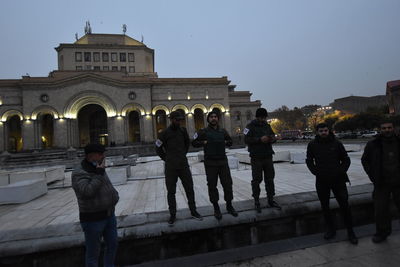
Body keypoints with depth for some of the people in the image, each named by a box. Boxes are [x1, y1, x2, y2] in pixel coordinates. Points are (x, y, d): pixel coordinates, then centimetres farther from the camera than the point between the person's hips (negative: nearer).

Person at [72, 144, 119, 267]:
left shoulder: (98, 169, 6)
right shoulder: (79, 174, -17)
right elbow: (88, 191, -31)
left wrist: (114, 195, 6)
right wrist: (99, 175, -26)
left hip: (109, 215, 8)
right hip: (93, 219, -7)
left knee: (112, 244, 20)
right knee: (93, 252, 7)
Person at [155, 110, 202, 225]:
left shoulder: (183, 130, 5)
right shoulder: (165, 133, -4)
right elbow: (158, 148, 5)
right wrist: (166, 159, 3)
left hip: (184, 165, 3)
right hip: (171, 167, -2)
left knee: (189, 189, 8)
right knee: (171, 192, 6)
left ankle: (193, 211, 23)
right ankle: (172, 215, 19)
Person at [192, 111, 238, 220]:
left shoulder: (223, 131, 11)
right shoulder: (203, 132, -1)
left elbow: (230, 141, 24)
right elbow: (194, 143, 0)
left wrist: (225, 142, 4)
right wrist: (204, 142, -11)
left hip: (223, 162, 3)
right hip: (210, 163, -3)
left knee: (227, 184, 6)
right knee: (212, 186, 4)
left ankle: (229, 206, 25)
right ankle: (216, 208, 20)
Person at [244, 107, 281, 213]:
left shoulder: (267, 125, 12)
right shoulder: (250, 126, -6)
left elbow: (273, 135, 17)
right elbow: (246, 139, -16)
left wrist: (273, 139, -7)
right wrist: (260, 139, -26)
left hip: (268, 157, 6)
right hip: (256, 158, -5)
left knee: (270, 179, 12)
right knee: (256, 180, 2)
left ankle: (271, 200, 25)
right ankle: (256, 202, 14)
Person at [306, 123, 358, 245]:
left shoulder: (337, 143, 1)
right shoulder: (312, 145, 1)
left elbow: (346, 160, 9)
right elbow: (309, 161, 10)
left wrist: (341, 172, -4)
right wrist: (316, 172, -2)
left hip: (338, 180, -1)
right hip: (321, 181, 1)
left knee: (344, 205, 3)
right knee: (325, 206, 11)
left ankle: (350, 231, 19)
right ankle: (331, 229, 29)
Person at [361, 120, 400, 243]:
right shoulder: (372, 145, -2)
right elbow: (365, 160, 9)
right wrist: (372, 176, 1)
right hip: (381, 184, -1)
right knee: (381, 210, 6)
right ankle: (382, 232, 22)